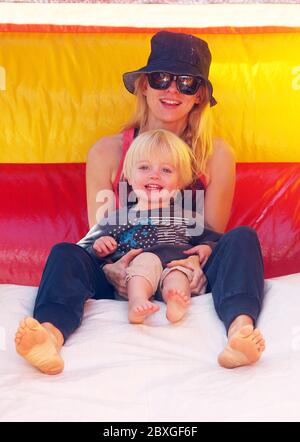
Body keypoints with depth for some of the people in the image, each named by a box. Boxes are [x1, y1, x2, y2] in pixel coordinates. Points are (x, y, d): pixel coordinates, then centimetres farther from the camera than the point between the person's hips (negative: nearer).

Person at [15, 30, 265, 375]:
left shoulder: (217, 155, 4)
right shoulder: (106, 152, 5)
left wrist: (199, 262, -21)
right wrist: (110, 270, -21)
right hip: (123, 278, 0)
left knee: (242, 238, -25)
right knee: (65, 253, -25)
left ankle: (240, 327, -50)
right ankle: (50, 333, -52)